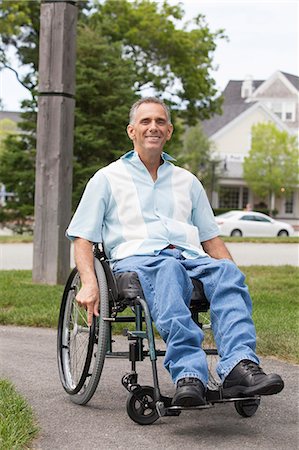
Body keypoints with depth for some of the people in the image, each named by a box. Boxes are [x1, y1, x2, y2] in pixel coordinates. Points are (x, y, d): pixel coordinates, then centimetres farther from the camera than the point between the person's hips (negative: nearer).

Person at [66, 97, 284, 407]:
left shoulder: (187, 181, 30)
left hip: (191, 256, 3)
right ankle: (188, 375, -54)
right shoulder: (108, 178, 19)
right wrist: (89, 283, -8)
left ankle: (239, 366, -50)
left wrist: (232, 273, 6)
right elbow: (83, 238, 11)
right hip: (136, 258, -3)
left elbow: (211, 239, 27)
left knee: (227, 272, -32)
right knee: (169, 271, -39)